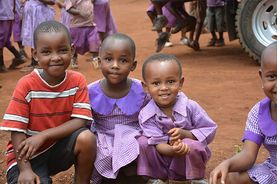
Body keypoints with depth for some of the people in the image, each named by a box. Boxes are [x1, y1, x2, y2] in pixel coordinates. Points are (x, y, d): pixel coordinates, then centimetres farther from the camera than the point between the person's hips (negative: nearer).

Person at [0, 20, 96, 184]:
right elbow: (17, 131, -15)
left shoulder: (77, 81, -8)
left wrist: (42, 135, -25)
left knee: (87, 138, -27)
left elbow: (80, 121, -15)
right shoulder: (26, 85, -14)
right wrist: (25, 170, -26)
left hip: (61, 148, 3)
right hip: (28, 155, -2)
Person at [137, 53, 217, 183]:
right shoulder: (145, 115, -15)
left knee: (192, 145, -32)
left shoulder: (190, 107, -15)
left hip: (187, 164, -1)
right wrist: (172, 150, -44)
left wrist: (185, 134, -25)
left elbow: (210, 130, -10)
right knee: (142, 142, -22)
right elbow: (158, 144, -20)